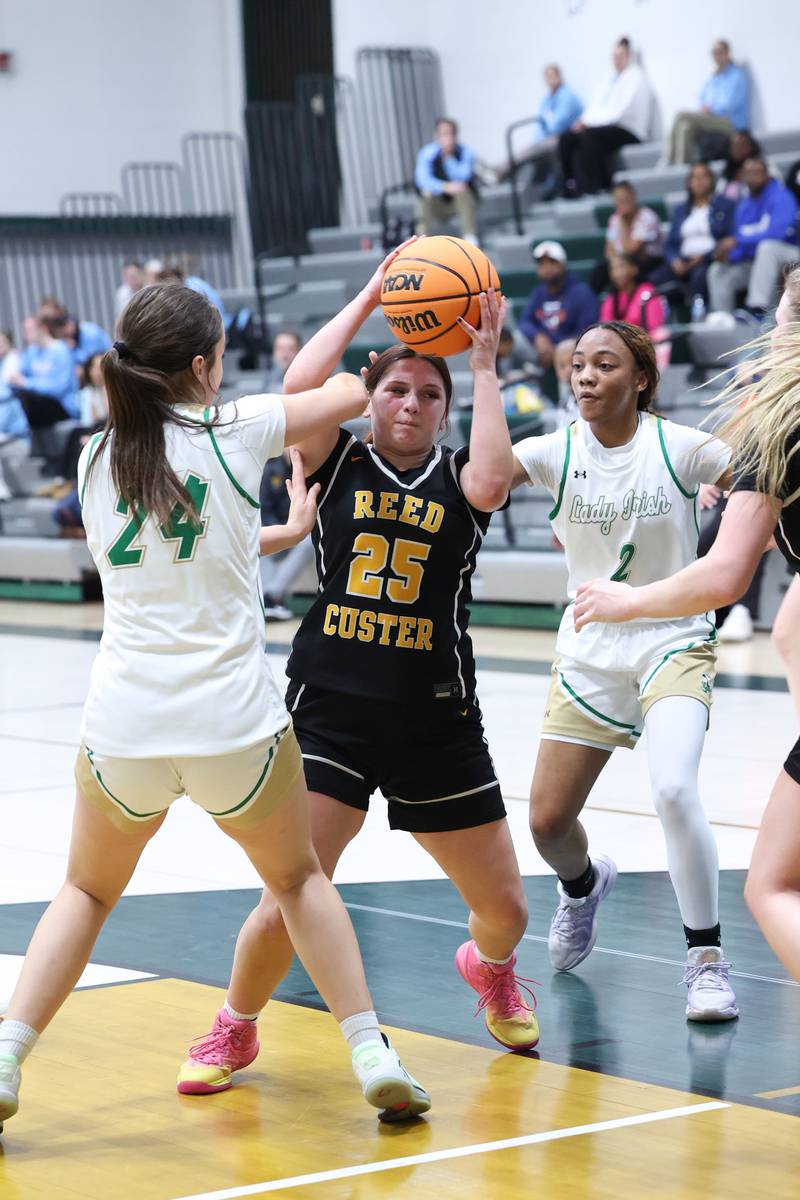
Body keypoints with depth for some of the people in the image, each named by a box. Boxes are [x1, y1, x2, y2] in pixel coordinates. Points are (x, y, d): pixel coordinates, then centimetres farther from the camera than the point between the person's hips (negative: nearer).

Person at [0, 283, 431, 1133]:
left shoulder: (97, 457, 8)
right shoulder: (232, 431, -4)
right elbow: (349, 394, 7)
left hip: (123, 725, 2)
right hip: (233, 725, -2)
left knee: (87, 892, 23)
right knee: (298, 878, 22)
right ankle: (370, 1053, 12)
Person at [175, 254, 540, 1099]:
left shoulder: (457, 478, 4)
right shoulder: (342, 465, 3)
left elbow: (491, 483, -20)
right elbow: (299, 387, -15)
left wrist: (484, 365, -14)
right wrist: (371, 297, -8)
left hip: (437, 725, 2)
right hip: (328, 712, -1)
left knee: (505, 910, 9)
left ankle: (488, 967, 47)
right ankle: (236, 1030, 14)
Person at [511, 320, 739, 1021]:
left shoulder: (680, 448, -10)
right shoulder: (557, 452, -5)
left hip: (674, 643, -3)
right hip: (588, 652, 3)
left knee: (673, 787, -28)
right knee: (548, 822, 4)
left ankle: (707, 958, -11)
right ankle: (583, 884, 42)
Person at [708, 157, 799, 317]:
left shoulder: (781, 197, -11)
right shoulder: (744, 206, 10)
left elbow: (777, 233, -28)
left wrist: (737, 241, -28)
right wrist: (728, 256, -13)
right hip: (756, 262, 7)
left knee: (767, 247, -37)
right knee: (716, 272, -5)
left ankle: (758, 308, -46)